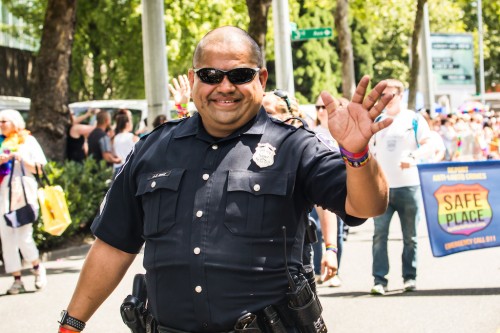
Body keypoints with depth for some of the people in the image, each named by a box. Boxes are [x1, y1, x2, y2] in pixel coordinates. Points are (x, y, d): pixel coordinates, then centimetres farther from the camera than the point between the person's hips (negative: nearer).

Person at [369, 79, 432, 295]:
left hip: (408, 186, -2)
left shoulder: (414, 119, 3)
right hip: (381, 187, 2)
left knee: (410, 235, 5)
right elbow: (368, 149, 20)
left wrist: (413, 157, -21)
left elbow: (428, 147, -2)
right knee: (379, 234, -8)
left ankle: (410, 277, 15)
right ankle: (379, 279, -8)